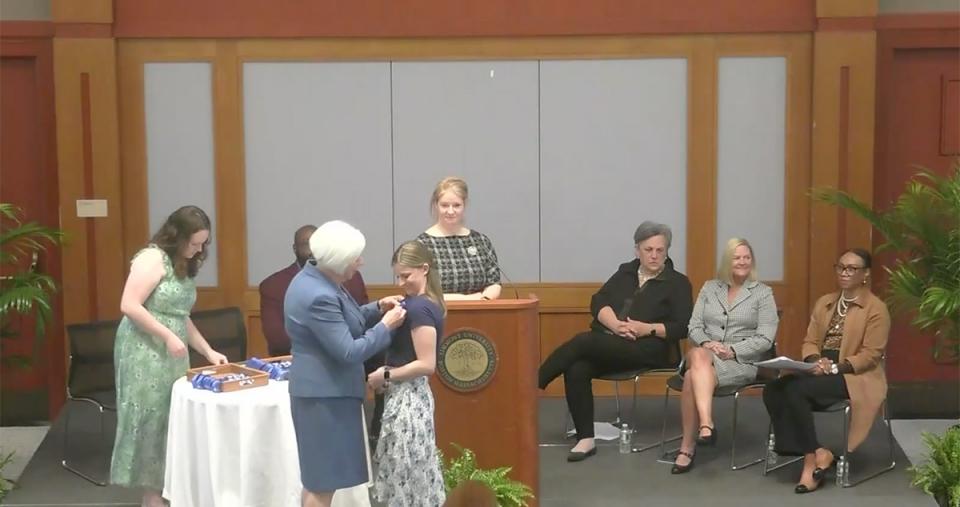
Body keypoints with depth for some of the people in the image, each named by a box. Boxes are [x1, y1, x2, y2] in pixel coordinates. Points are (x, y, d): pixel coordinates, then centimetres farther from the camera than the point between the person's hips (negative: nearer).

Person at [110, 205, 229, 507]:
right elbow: (129, 306, -19)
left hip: (172, 357, 8)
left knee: (170, 421, 7)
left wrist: (208, 351, 10)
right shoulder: (153, 258, -12)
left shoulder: (184, 266, 15)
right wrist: (168, 336, -21)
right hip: (145, 354, -8)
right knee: (148, 420, -4)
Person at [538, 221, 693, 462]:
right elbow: (598, 301, 9)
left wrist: (648, 329, -15)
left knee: (583, 342, -28)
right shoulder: (626, 272, 20)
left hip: (644, 349, -4)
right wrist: (616, 325, -11)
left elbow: (682, 327, -1)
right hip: (605, 343, 4)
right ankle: (586, 439, -25)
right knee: (576, 369, -29)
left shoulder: (678, 283, 8)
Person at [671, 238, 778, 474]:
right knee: (699, 356, -38)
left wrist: (732, 350, -16)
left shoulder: (763, 293, 6)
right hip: (705, 352, 3)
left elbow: (765, 338, -3)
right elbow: (694, 326, 10)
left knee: (693, 376, -34)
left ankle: (688, 446, -35)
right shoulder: (709, 288, 17)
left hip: (743, 360, -3)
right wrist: (706, 343, -12)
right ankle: (706, 423, -51)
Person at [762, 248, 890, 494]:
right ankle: (816, 452, -21)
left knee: (796, 390, -31)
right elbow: (810, 341, 13)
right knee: (772, 390, -22)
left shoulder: (876, 309, -2)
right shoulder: (824, 302, 18)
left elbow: (870, 354, -10)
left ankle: (811, 456, -17)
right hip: (820, 371, 7)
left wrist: (835, 367, -20)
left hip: (854, 376, -7)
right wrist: (814, 361, -11)